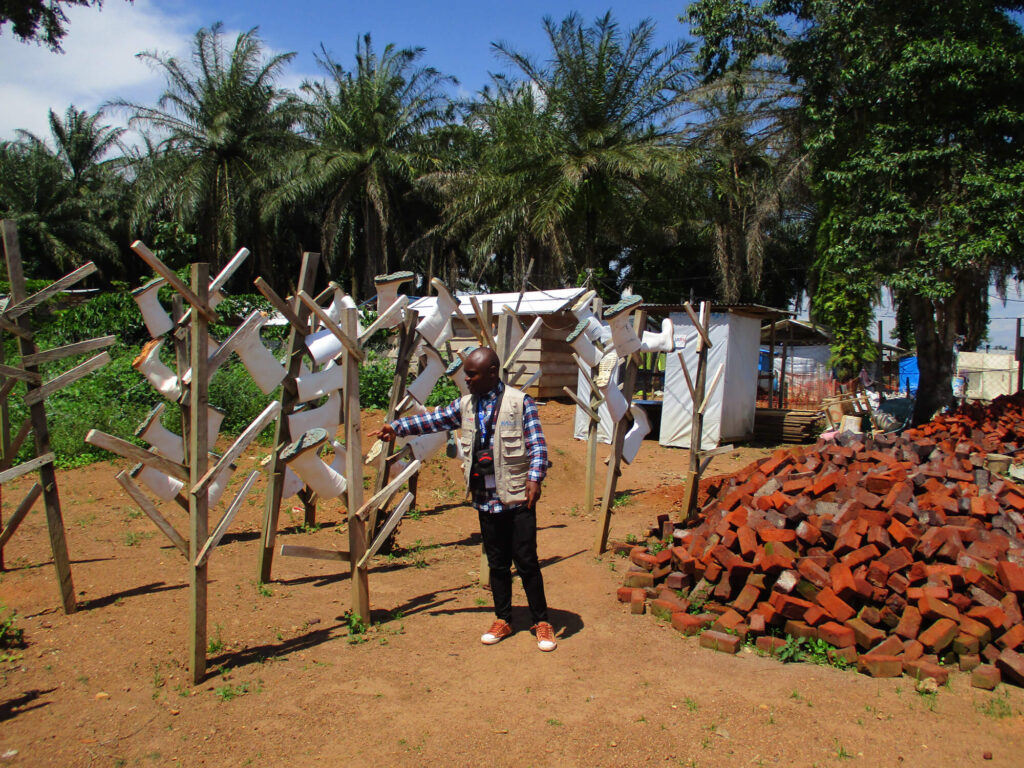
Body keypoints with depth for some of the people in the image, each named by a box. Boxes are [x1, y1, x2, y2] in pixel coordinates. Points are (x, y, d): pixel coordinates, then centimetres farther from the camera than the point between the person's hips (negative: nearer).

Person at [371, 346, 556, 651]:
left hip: (517, 499, -5)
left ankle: (542, 623, 17)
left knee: (527, 562, 2)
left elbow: (537, 444, -11)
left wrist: (535, 478, -23)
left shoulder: (519, 402, -8)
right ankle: (502, 620, 28)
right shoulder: (465, 405, 9)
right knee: (497, 563, 14)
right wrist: (397, 427, 4)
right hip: (485, 500, 5)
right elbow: (435, 419, 12)